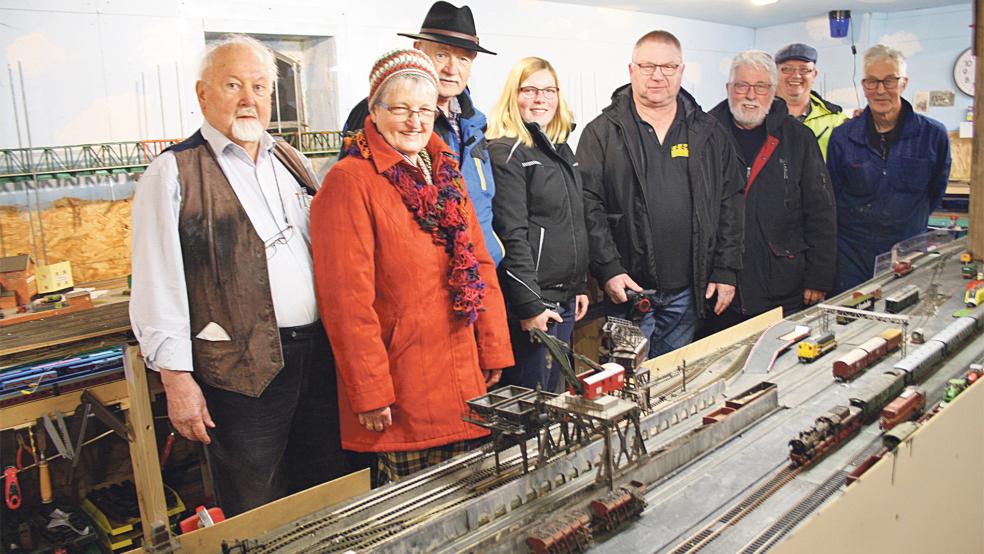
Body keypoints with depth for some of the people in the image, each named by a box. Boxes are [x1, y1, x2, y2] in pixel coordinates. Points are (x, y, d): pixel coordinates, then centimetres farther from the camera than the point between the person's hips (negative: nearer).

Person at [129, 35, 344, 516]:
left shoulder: (291, 162, 13)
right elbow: (157, 289, -8)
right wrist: (177, 379, -12)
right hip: (242, 369, -5)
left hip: (320, 355, 5)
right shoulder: (172, 174, -5)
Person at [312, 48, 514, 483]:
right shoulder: (349, 181, -11)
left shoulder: (445, 174, 12)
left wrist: (494, 350, 8)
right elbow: (347, 299, -16)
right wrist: (370, 393, -16)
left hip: (465, 381, 7)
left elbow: (479, 265, 13)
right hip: (401, 392, -7)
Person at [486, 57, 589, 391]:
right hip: (531, 301, -9)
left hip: (564, 299, 9)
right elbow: (511, 236, -19)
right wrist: (529, 305, -21)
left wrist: (580, 286, 18)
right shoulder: (505, 153, -12)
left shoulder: (561, 149, 15)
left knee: (557, 396, 18)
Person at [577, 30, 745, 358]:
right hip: (628, 289, -3)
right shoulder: (602, 133, -1)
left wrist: (726, 271, 3)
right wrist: (608, 269, -16)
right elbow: (588, 205, -8)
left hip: (688, 291, 3)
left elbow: (731, 203, 9)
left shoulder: (709, 133, 9)